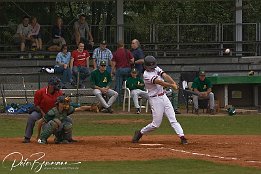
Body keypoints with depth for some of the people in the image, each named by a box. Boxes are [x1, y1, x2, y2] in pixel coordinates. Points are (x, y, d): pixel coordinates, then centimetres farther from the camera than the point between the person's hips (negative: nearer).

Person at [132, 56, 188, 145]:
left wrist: (174, 83, -25)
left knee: (173, 119, -1)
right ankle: (140, 133, 17)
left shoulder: (156, 69, 7)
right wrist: (171, 85, -33)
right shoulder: (146, 75, -16)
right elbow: (159, 82, -26)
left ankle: (182, 137, -7)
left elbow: (165, 76, -9)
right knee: (156, 123, -3)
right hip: (155, 99, -7)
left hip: (163, 96, 7)